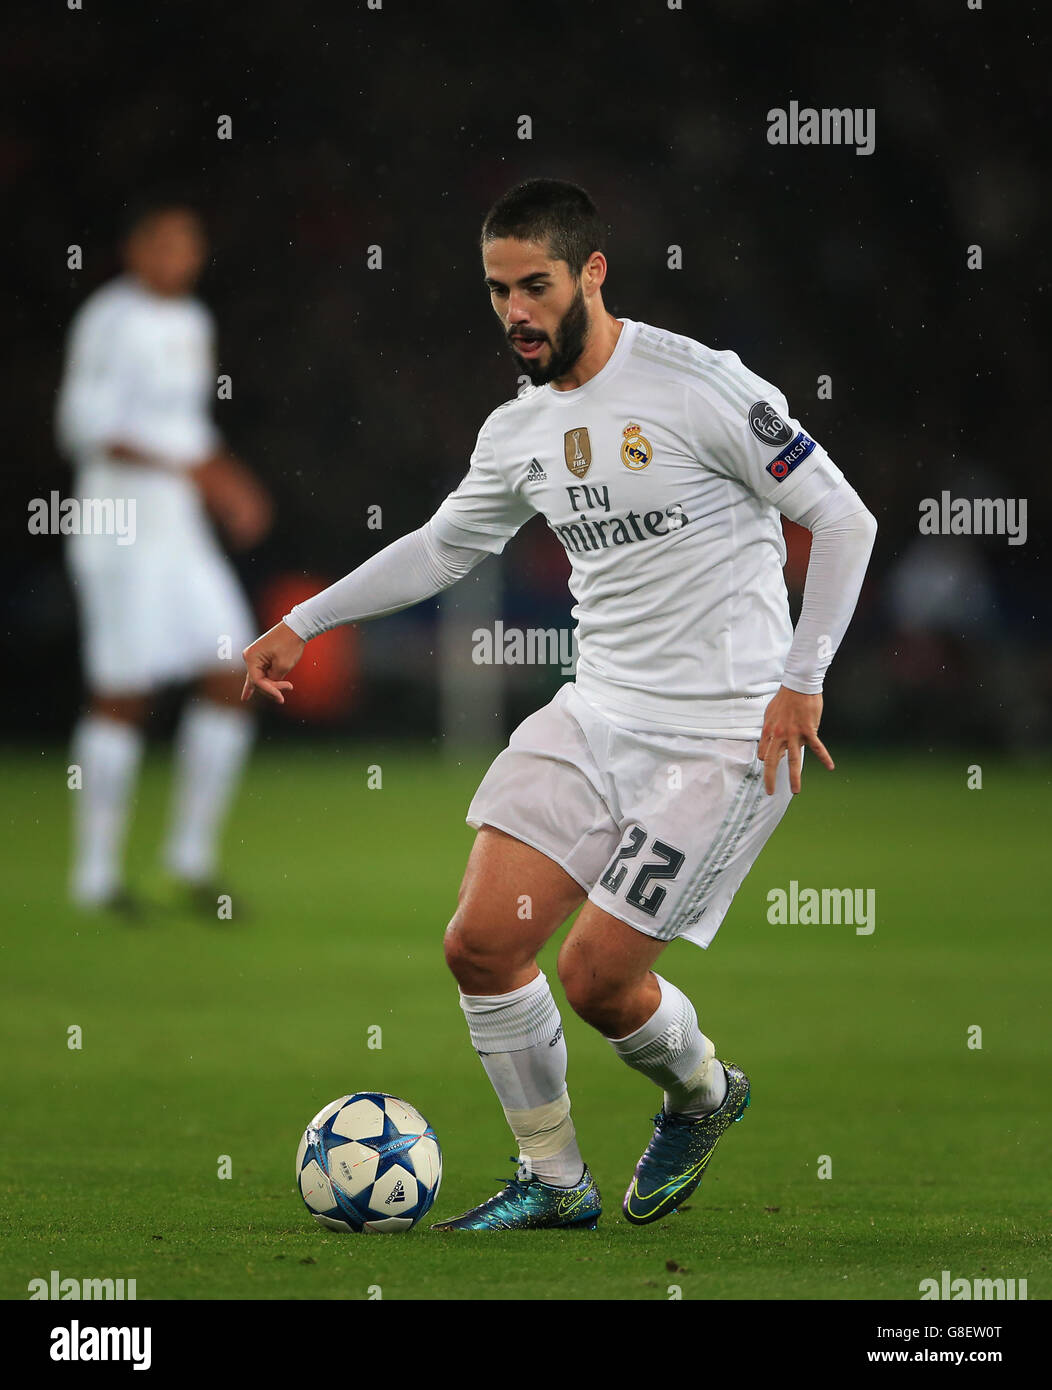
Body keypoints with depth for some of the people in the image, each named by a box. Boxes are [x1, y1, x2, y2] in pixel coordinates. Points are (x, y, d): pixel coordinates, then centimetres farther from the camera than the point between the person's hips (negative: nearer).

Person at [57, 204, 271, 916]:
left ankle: (192, 858, 9)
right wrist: (186, 469, -22)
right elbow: (86, 428, -17)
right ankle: (97, 872, 2)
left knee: (234, 679, 1)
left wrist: (232, 485, 9)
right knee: (123, 697, -6)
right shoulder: (111, 321, -11)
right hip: (120, 530, -8)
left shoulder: (192, 323, 15)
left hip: (181, 534, 8)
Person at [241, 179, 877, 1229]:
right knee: (481, 945, -4)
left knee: (596, 977, -9)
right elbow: (441, 546, 25)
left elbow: (843, 520, -10)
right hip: (596, 714, 7)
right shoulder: (517, 432, 6)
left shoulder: (700, 387, -15)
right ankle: (552, 1183, 15)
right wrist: (304, 622, 23)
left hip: (721, 737, -7)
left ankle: (702, 1094, 25)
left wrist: (802, 682, -15)